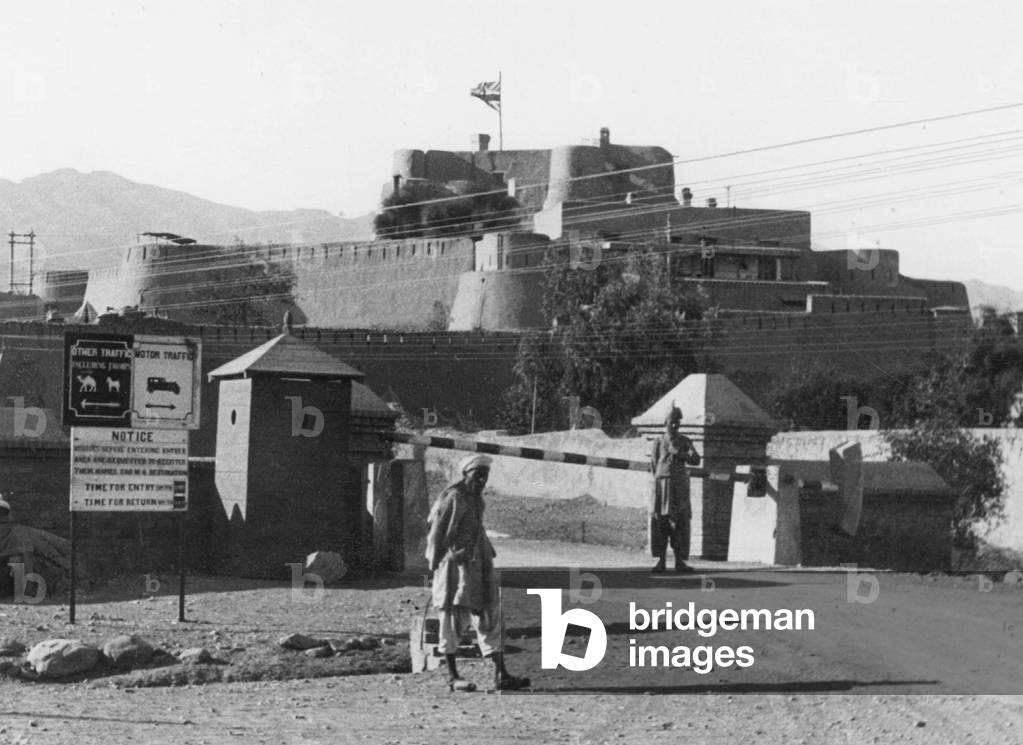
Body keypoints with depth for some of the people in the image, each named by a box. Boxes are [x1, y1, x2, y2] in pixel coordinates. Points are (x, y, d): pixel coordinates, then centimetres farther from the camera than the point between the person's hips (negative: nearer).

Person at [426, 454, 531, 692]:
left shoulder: (477, 499, 14)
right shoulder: (453, 498, -12)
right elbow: (437, 533, -12)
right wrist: (436, 565, -12)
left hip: (477, 564, 9)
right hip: (455, 563, -9)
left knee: (491, 615, 4)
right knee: (454, 617, -2)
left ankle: (500, 674, 3)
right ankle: (452, 676, 5)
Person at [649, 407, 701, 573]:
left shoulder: (685, 441, 9)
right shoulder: (658, 442, 8)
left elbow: (696, 460, -2)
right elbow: (654, 465, 12)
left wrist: (678, 453, -13)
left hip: (679, 486, 0)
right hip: (661, 483, 0)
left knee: (680, 522, -4)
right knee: (659, 522, -4)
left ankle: (679, 561, -3)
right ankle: (660, 560, -1)